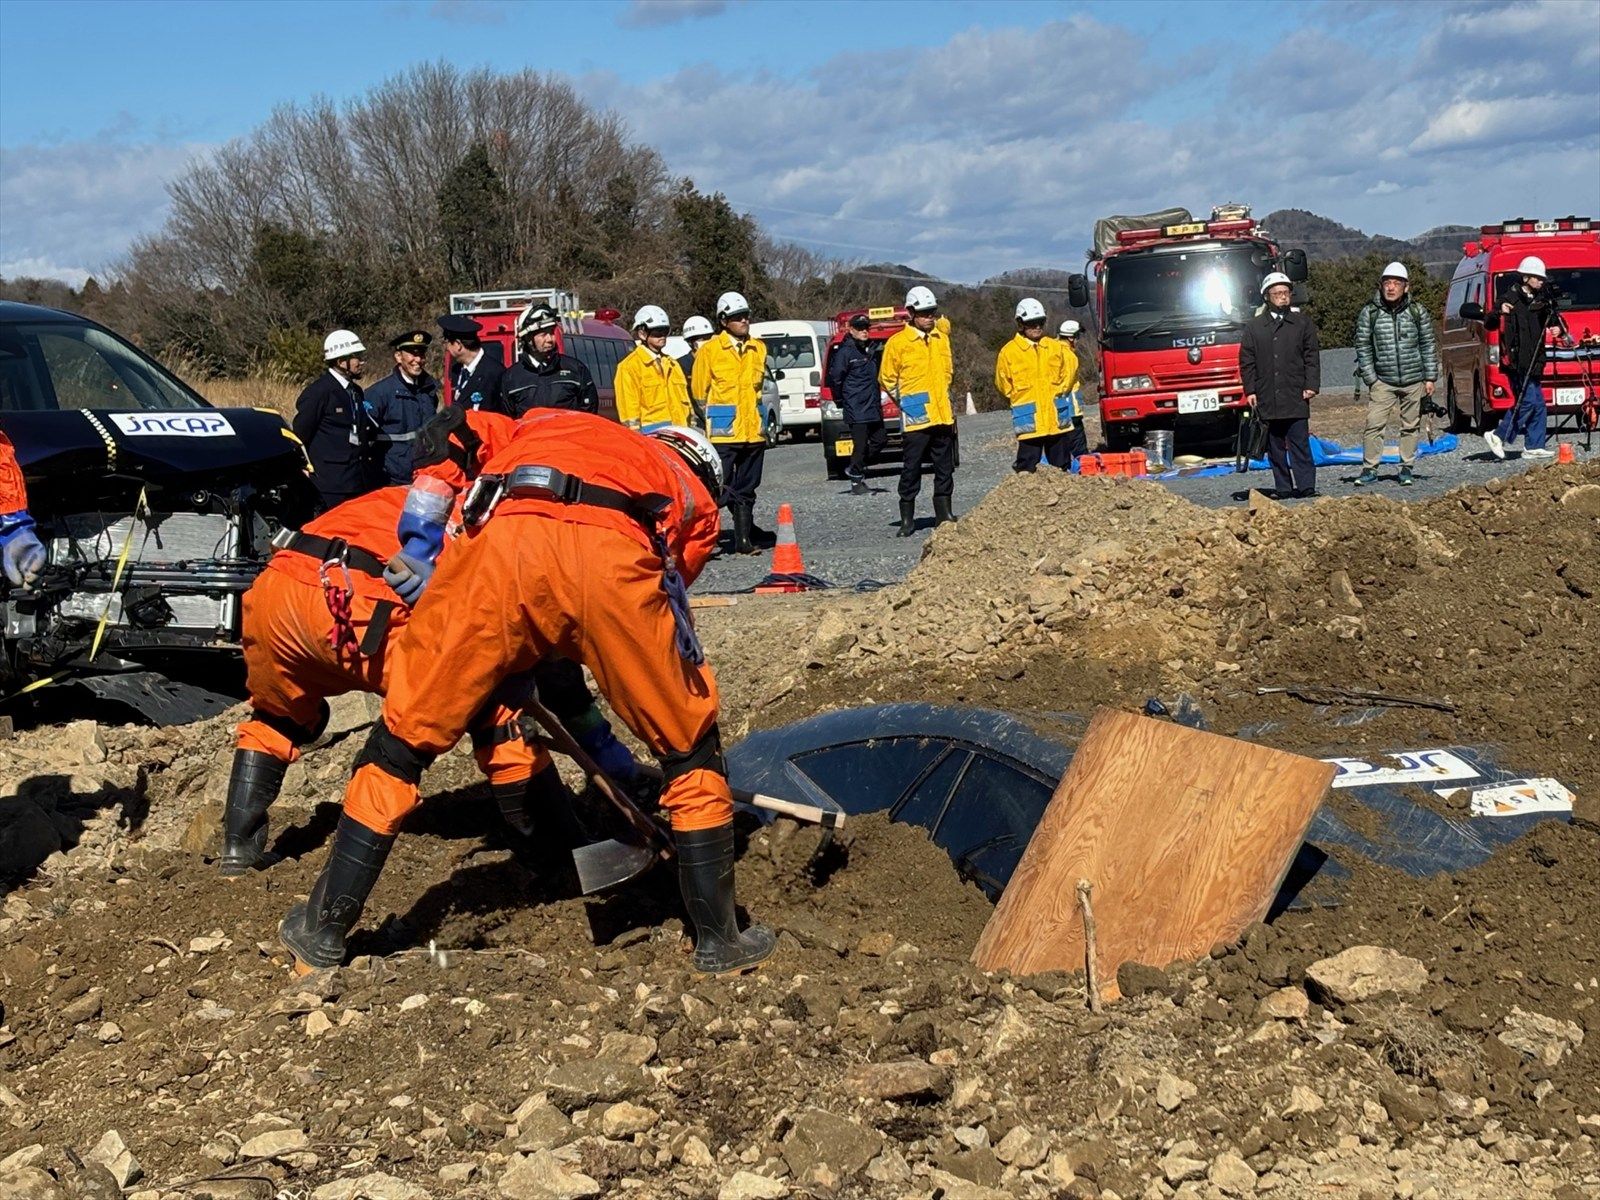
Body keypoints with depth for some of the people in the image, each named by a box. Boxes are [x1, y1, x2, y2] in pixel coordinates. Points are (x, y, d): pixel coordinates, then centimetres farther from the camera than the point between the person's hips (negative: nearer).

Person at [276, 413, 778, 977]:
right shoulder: (694, 498, 37)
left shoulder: (546, 424, 44)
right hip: (612, 556, -1)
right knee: (690, 748, 21)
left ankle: (323, 930, 27)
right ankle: (720, 940, 26)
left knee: (403, 738, 18)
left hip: (499, 543, 2)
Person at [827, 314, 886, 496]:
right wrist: (840, 400, -4)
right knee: (860, 445, -7)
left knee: (881, 439, 10)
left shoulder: (872, 349, 15)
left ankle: (855, 469, 24)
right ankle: (856, 483, 3)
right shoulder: (845, 352, -10)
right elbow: (835, 378, -11)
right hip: (856, 410, -8)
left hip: (873, 408, 8)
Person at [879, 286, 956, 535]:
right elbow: (887, 379, 2)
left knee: (945, 467, 10)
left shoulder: (942, 335, 9)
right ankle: (907, 519, 3)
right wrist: (906, 403, 2)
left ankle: (944, 514, 18)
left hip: (944, 414, 5)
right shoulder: (898, 342, -5)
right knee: (911, 468, -3)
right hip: (916, 418, -5)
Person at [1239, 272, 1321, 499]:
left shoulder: (1302, 323, 9)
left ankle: (1306, 485, -5)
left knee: (1300, 443, -6)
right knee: (1275, 446, 5)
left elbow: (1311, 357, 7)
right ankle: (1283, 487, 10)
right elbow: (1247, 361, 9)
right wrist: (1250, 390, 2)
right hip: (1267, 398, 2)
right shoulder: (1255, 326, 11)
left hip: (1296, 396, -2)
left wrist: (1311, 385, -4)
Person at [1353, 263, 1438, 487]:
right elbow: (1363, 347, 1)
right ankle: (1369, 470, -1)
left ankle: (1406, 468, 16)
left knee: (1410, 426, 7)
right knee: (1374, 424, -8)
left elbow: (1429, 345, 7)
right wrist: (1370, 379, -5)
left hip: (1414, 381, 1)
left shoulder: (1418, 311, 2)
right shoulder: (1369, 312, -2)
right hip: (1382, 381, -1)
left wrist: (1430, 378, 3)